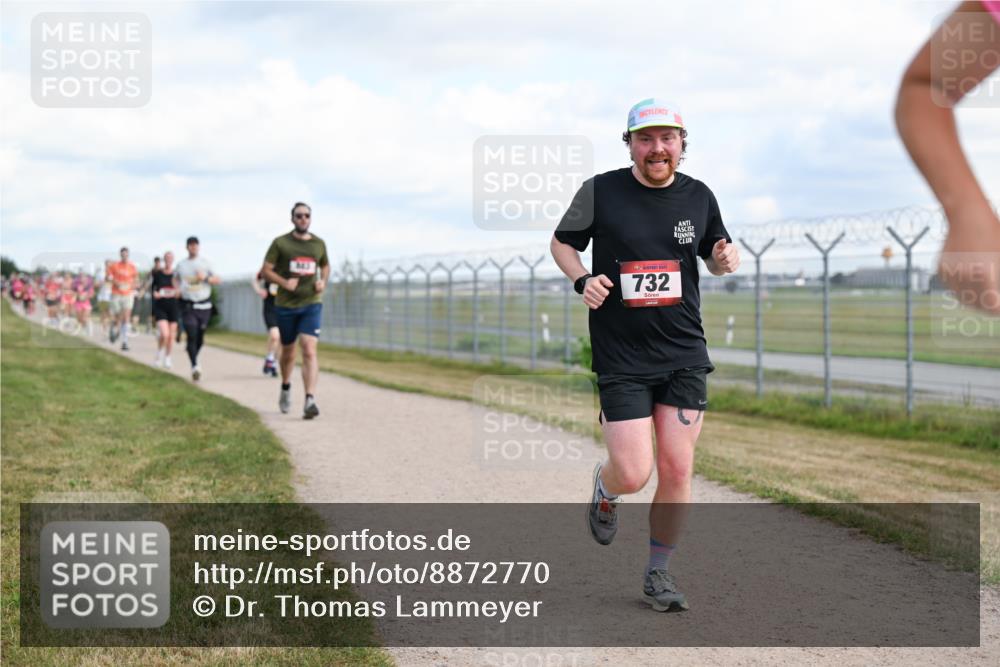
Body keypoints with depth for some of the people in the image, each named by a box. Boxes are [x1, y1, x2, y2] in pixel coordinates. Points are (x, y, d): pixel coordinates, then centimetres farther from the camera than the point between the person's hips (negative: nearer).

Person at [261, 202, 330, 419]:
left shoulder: (319, 244, 6)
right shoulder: (280, 243, -3)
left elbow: (325, 266, 23)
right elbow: (265, 270, -3)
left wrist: (323, 282, 2)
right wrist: (284, 282, -19)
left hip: (312, 304, 0)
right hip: (285, 305, 0)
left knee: (309, 351, -16)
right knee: (288, 351, 14)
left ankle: (310, 401, -23)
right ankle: (285, 388, 42)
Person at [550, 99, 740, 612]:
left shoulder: (699, 197, 5)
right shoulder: (600, 191, -4)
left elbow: (714, 255, 20)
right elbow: (561, 242, 9)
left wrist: (724, 257, -4)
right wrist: (582, 280, -10)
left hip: (684, 356, 3)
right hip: (621, 359, -3)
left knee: (677, 470, -1)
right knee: (633, 474, -9)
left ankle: (658, 572, 19)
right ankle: (604, 489, 30)